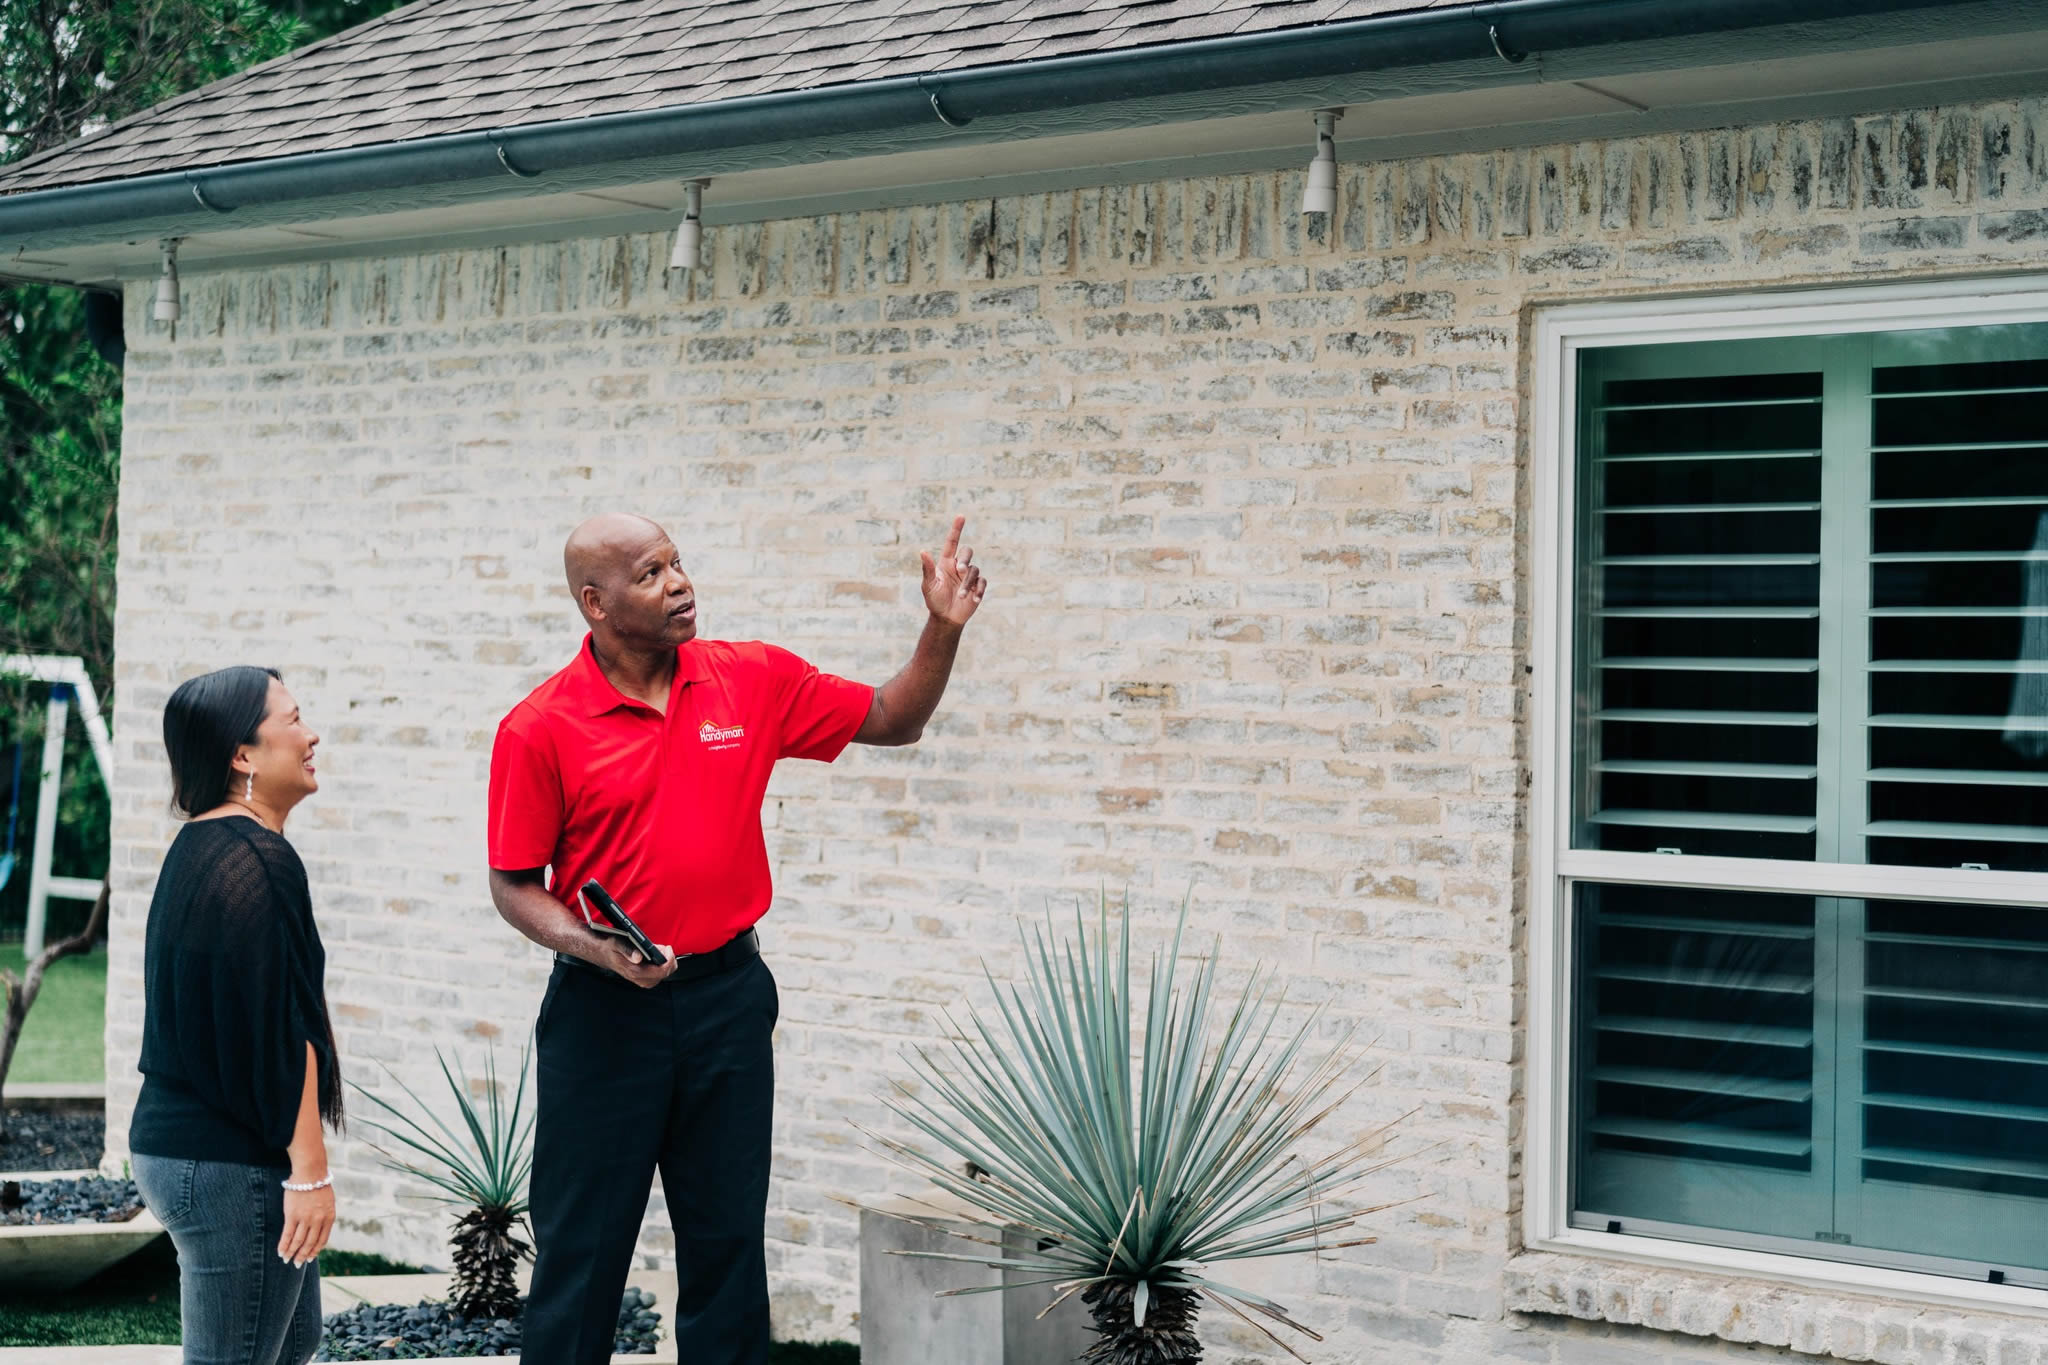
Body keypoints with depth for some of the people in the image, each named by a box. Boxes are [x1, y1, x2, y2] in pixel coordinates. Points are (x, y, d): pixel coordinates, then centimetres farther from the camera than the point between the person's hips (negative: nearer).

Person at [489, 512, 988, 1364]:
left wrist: (943, 628, -5)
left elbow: (893, 720, 10)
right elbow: (513, 884, -3)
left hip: (727, 996, 3)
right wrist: (595, 948, -19)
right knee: (582, 1242, 4)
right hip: (605, 1007, -3)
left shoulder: (755, 681, 2)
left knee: (728, 1239, 10)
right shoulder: (540, 730, -9)